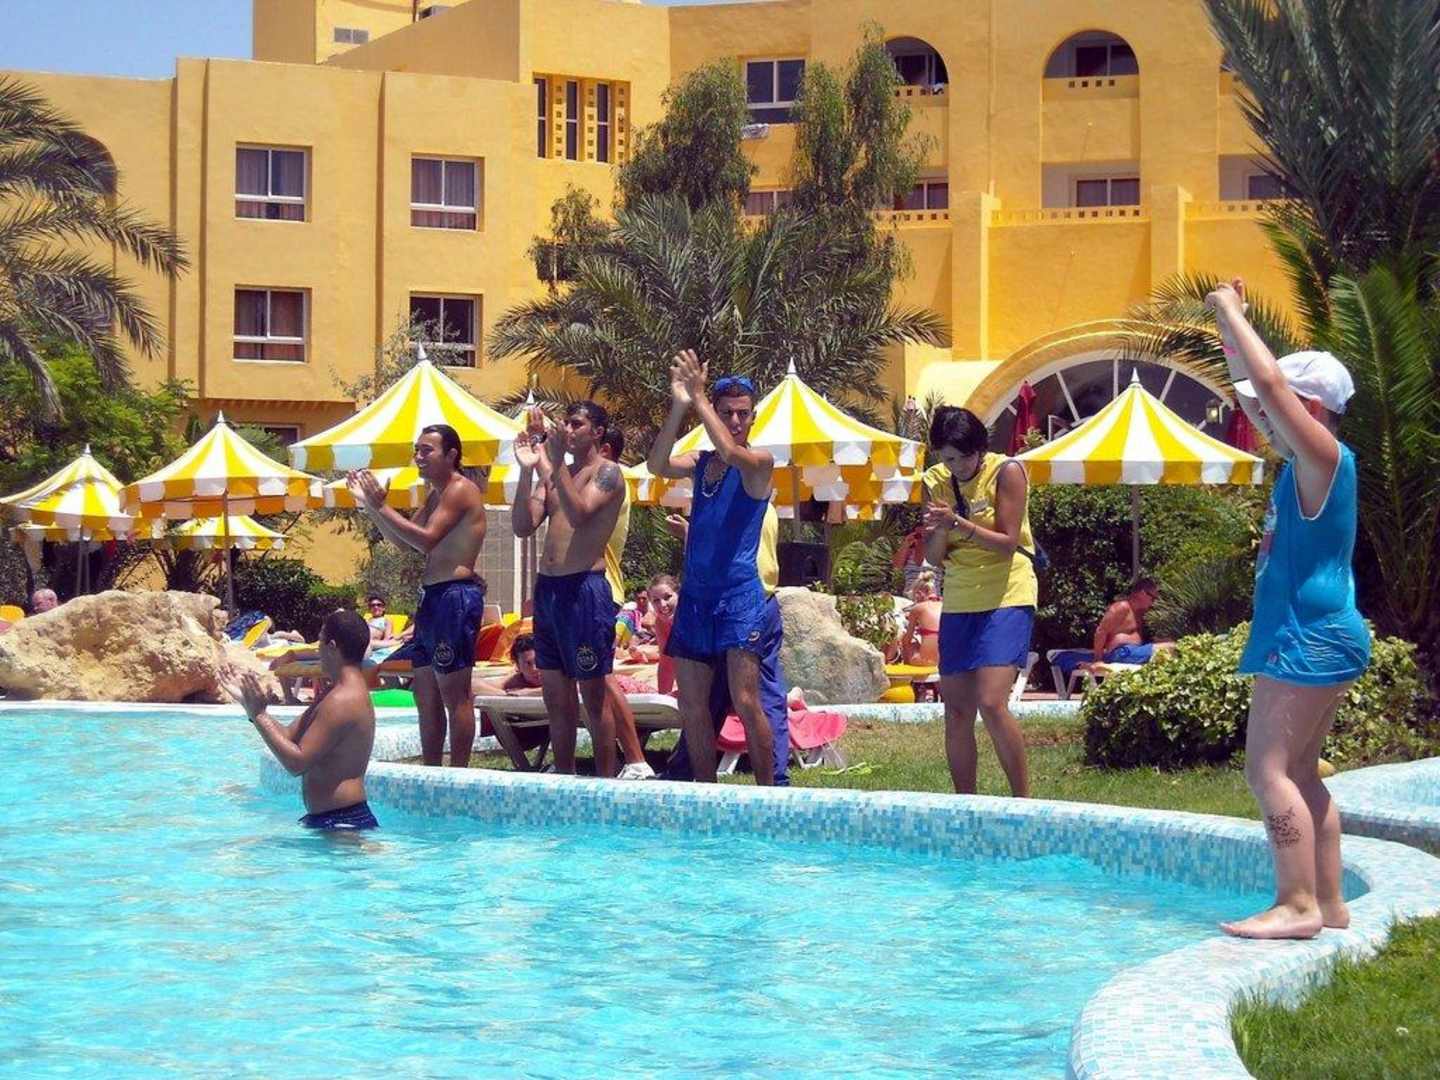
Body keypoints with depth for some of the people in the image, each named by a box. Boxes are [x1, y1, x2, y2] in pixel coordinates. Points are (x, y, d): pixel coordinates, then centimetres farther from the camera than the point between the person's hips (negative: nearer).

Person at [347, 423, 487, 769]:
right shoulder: (436, 495, 20)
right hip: (432, 596, 10)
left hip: (456, 595, -10)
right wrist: (369, 505, 13)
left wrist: (381, 507, -17)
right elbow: (404, 542, 22)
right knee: (425, 691, 12)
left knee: (454, 693, -9)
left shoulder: (461, 490, -11)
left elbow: (426, 540, -21)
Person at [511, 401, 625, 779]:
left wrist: (555, 464, -22)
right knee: (556, 695, 10)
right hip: (547, 588, 7)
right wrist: (527, 470, -4)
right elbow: (523, 526, 5)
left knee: (593, 695, -3)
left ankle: (605, 781, 1)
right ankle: (564, 779, 17)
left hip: (584, 588, -7)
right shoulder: (552, 474, 15)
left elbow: (579, 513, -20)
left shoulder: (607, 472, -3)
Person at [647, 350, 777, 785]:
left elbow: (730, 452, -24)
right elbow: (658, 465, -7)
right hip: (695, 595, 6)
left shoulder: (759, 462, -2)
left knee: (746, 701, -13)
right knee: (692, 706, 7)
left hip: (740, 595, -6)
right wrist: (679, 406, -16)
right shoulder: (700, 463, 12)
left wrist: (699, 398, -19)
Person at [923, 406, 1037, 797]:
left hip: (1007, 599, -5)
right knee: (956, 712, 4)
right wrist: (939, 530, -15)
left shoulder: (1006, 472, -8)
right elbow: (934, 557, 6)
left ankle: (1023, 798, -7)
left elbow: (1008, 543, -13)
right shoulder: (937, 482, 5)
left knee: (991, 703, -18)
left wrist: (959, 524, -24)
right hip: (958, 603, 5)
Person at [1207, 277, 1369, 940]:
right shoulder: (1304, 461, 13)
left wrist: (1233, 314, -12)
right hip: (1316, 638, 10)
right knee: (1300, 773, 12)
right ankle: (1327, 903, 15)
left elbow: (1269, 383, -23)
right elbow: (1252, 393, 23)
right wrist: (1229, 326, 16)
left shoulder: (1325, 457, -13)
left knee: (1268, 770, -12)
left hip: (1310, 640, -10)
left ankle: (1298, 906, -14)